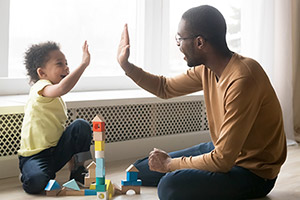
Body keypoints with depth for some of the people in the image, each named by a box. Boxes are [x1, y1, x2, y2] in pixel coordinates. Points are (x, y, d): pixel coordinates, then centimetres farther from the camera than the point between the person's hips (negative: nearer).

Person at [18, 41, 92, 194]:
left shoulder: (56, 97, 15)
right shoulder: (40, 87, -15)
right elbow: (62, 88, -40)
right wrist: (84, 64, -36)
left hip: (56, 151, 8)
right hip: (35, 155, -7)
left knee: (81, 125, -13)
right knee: (36, 182, -36)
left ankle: (77, 168, 5)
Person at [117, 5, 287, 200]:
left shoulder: (242, 80, -30)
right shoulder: (206, 69, -2)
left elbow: (222, 161, -29)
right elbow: (165, 88, 19)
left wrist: (170, 164, -15)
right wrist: (126, 65, 13)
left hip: (254, 171, -8)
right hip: (222, 153, 8)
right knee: (140, 170, 8)